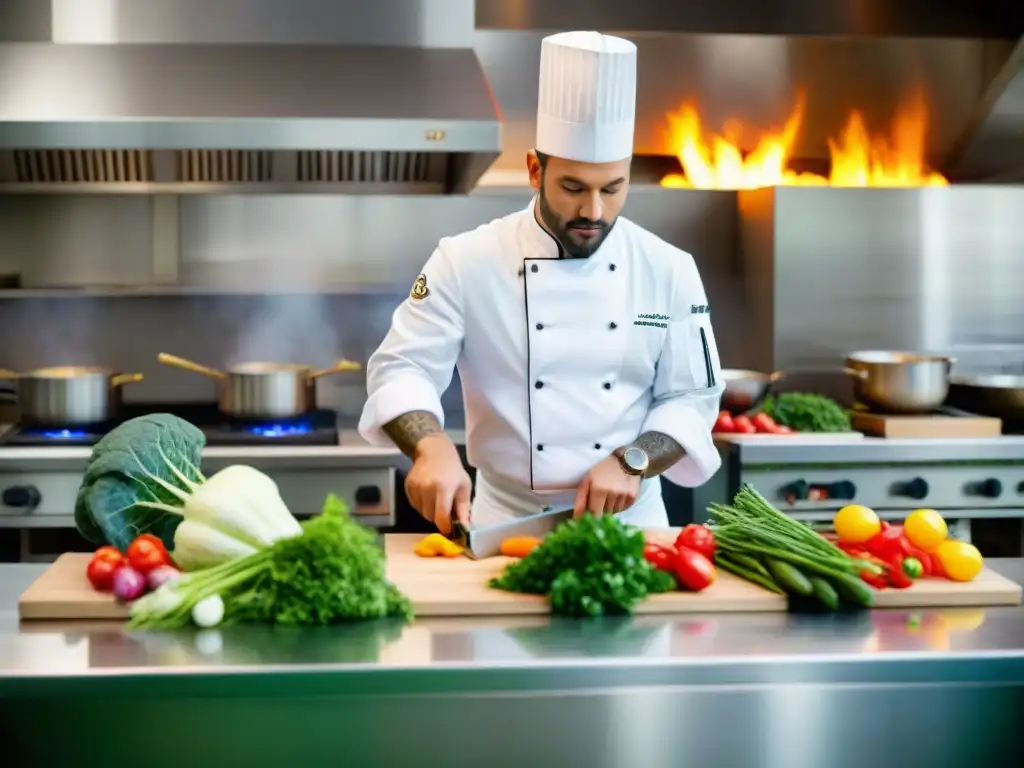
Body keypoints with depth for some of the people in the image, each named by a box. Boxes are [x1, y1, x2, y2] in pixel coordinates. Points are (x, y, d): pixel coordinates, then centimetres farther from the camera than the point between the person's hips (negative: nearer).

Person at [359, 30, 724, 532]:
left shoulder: (669, 270, 0)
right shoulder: (467, 262, -4)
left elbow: (692, 398, 3)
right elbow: (401, 369, -6)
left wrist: (631, 462, -15)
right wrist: (433, 447, -26)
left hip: (630, 522, 1)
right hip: (505, 522, -1)